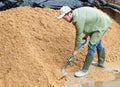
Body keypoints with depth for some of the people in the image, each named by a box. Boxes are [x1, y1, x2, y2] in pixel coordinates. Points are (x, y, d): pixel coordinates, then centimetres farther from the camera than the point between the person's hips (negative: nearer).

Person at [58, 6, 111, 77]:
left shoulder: (78, 20, -26)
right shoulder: (76, 13, 3)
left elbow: (79, 35, -17)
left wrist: (76, 50, -6)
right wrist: (87, 34, 17)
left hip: (101, 25, -11)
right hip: (101, 22, 11)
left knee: (91, 46, -9)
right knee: (97, 42, 26)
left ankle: (84, 70, 0)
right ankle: (101, 62, 44)